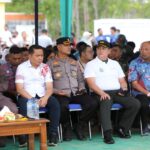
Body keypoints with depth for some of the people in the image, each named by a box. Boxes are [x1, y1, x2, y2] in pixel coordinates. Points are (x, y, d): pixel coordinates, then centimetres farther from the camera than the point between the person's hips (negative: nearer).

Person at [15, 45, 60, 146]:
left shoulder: (45, 67, 8)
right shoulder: (22, 67, -1)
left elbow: (49, 87, 2)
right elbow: (19, 89, -7)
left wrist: (45, 98, -20)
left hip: (42, 96, 3)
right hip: (27, 96, -3)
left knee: (55, 103, -27)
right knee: (24, 104, -37)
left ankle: (53, 133, -20)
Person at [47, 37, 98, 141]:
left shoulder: (74, 62, 23)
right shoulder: (51, 63, 7)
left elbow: (81, 79, 25)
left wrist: (82, 88, 6)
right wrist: (56, 91, -14)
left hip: (76, 93, 4)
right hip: (61, 94, -4)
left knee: (93, 103, -24)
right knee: (63, 106, -40)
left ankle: (80, 127, -3)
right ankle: (67, 127, -8)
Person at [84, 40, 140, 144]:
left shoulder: (115, 63, 23)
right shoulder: (91, 64, 6)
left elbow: (122, 80, 23)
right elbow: (91, 83, -6)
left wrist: (124, 89, 1)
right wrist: (102, 93, -21)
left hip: (117, 92, 5)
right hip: (101, 93, -5)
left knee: (135, 103, -17)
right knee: (106, 102, -40)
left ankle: (122, 129, -5)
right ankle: (108, 134, -44)